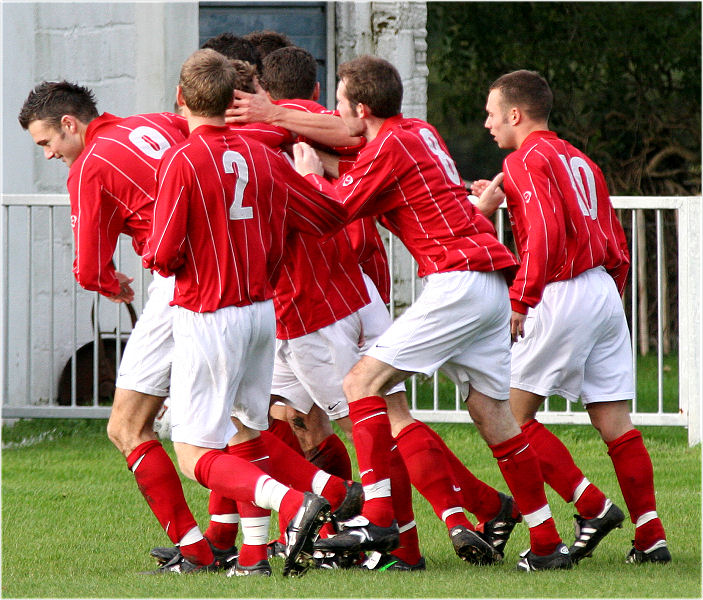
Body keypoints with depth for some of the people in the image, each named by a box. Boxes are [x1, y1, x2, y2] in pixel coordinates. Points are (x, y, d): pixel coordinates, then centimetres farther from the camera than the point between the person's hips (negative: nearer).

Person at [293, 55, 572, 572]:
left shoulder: (389, 146, -8)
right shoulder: (420, 131, 19)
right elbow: (365, 184, 33)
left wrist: (311, 174, 14)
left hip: (459, 278, -9)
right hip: (492, 283, 9)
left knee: (364, 380, -9)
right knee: (493, 414, 10)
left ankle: (378, 517, -17)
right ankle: (548, 544, 10)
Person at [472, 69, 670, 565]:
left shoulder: (528, 159, -4)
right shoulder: (580, 161, 21)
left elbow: (545, 233, -18)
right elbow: (617, 246, 19)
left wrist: (520, 301, -14)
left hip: (561, 296, -8)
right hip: (605, 291, 8)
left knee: (514, 415, -2)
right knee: (614, 420, 6)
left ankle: (593, 508, -8)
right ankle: (651, 537, 1)